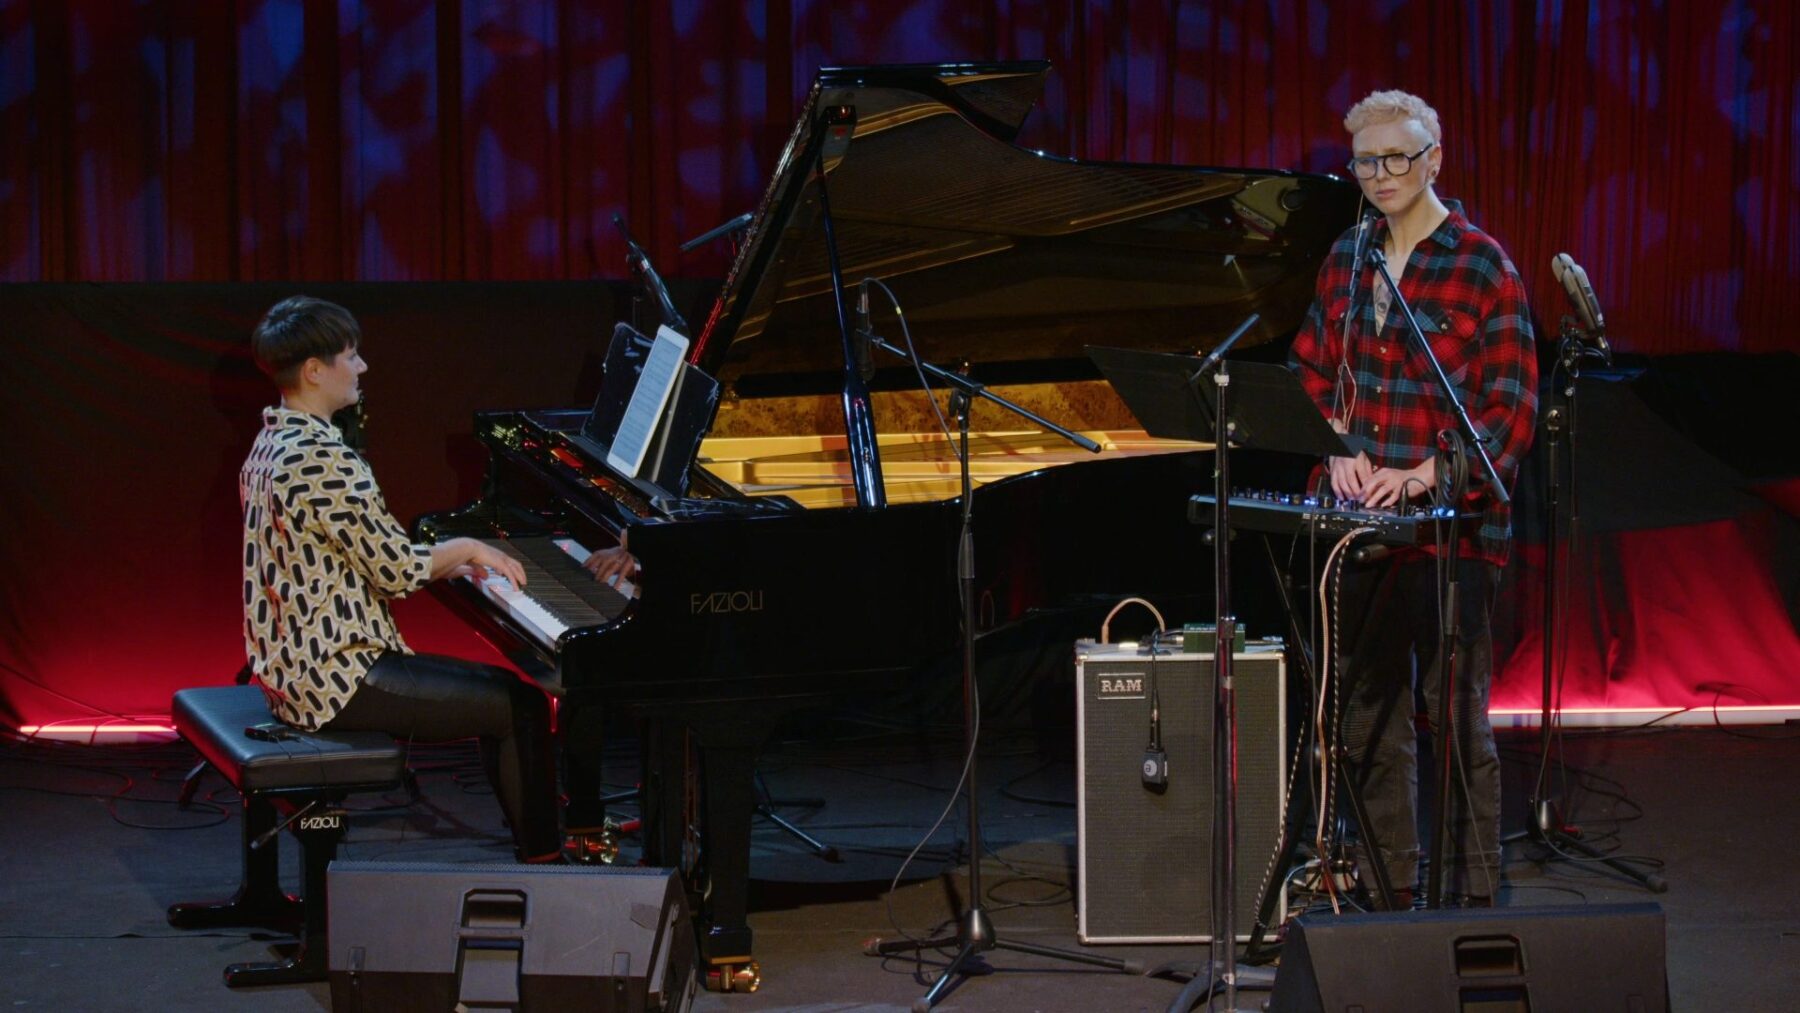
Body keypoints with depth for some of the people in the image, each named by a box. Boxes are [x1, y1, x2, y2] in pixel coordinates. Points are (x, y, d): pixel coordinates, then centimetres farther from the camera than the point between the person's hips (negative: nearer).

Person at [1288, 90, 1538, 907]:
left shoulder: (1482, 267, -7)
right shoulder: (1347, 257, 10)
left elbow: (1510, 409, -9)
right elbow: (1311, 369, 17)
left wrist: (1428, 472, -20)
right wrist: (1339, 449, -1)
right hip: (1357, 520, 6)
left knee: (1457, 714, -3)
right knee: (1368, 714, 12)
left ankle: (1474, 900, 5)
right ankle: (1388, 891, 23)